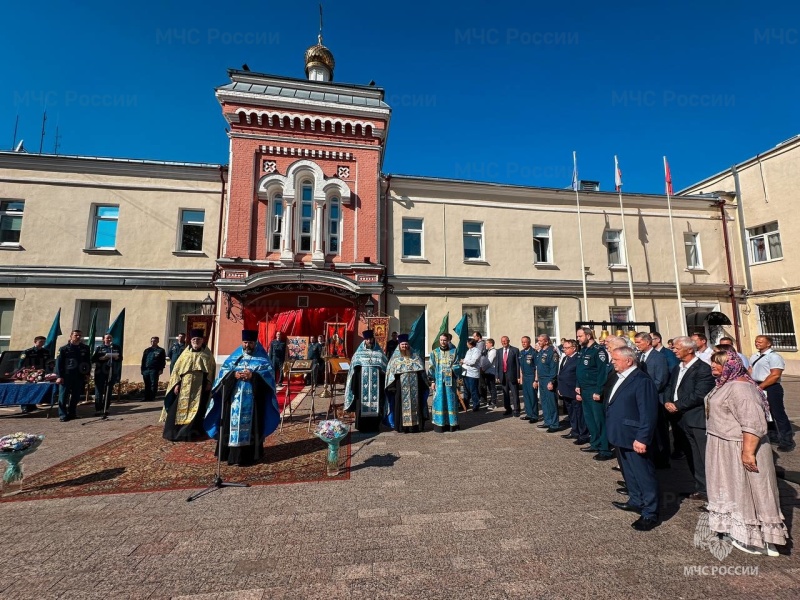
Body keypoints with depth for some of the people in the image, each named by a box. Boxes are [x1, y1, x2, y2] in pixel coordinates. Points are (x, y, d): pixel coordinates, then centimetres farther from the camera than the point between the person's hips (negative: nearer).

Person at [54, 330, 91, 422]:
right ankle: (62, 415, 7)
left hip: (79, 377, 3)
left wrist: (87, 374, 5)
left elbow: (88, 362, 12)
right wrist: (59, 376, -10)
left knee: (76, 396, 9)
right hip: (66, 376, -3)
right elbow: (58, 363, -4)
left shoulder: (85, 348, 8)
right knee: (63, 396, 0)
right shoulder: (64, 349, -1)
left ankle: (72, 413, 21)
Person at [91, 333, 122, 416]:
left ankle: (105, 409, 15)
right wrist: (102, 358, -18)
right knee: (99, 391, -2)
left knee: (109, 391, 7)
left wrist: (117, 357, -10)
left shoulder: (117, 348, 11)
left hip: (112, 372, 2)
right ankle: (98, 409, 3)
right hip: (100, 372, -2)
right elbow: (93, 359, -1)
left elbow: (121, 358, 11)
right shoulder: (99, 348, 5)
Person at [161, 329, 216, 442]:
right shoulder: (186, 353, 5)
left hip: (199, 387, -1)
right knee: (179, 408, 2)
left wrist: (209, 382, -3)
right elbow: (177, 369, 4)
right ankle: (174, 431, 15)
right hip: (185, 386, 1)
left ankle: (191, 432, 14)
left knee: (196, 410, 3)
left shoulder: (207, 354, 4)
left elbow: (212, 368, 6)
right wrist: (176, 383, -5)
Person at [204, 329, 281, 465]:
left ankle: (246, 456, 8)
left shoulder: (262, 358, 2)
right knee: (233, 424, 8)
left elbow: (269, 374, -8)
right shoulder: (234, 356, 12)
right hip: (235, 398, 3)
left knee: (250, 426, 0)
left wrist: (253, 376, -22)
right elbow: (223, 370, 5)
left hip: (253, 400, -3)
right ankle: (230, 453, 22)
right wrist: (234, 374, -14)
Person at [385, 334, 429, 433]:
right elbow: (390, 371, 3)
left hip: (414, 385, 2)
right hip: (401, 386, -1)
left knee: (415, 404, 3)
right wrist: (392, 386, -5)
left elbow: (421, 370, 11)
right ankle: (402, 426, 4)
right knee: (401, 405, -2)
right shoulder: (395, 357, 7)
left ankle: (415, 425, 11)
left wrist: (423, 383, 5)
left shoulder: (415, 356, 11)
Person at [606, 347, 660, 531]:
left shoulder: (642, 381, -20)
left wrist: (642, 438, -23)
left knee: (644, 475, 5)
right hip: (621, 435, 10)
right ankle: (636, 501, 40)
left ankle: (650, 514, 18)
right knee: (629, 472, 23)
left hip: (635, 438, -10)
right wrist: (613, 432, 17)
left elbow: (648, 413, -22)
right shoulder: (620, 377, 9)